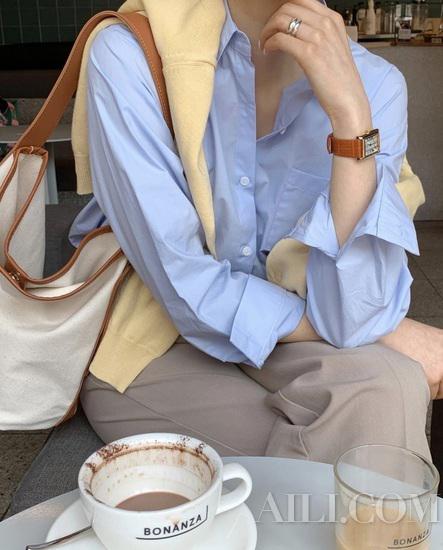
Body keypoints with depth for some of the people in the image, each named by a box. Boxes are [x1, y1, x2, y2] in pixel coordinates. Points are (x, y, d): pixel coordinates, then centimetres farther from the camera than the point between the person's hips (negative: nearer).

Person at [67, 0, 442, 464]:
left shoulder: (373, 84, -11)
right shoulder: (127, 55, -19)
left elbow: (351, 314, -22)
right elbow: (190, 293, -22)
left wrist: (352, 116, -30)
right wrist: (395, 336, -18)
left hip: (274, 343, 3)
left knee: (386, 389, -28)